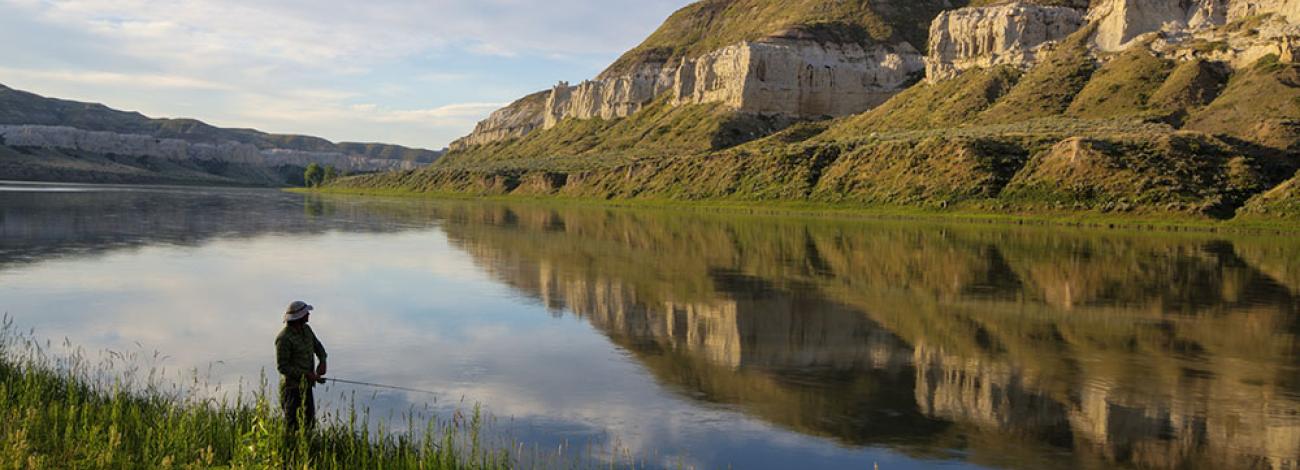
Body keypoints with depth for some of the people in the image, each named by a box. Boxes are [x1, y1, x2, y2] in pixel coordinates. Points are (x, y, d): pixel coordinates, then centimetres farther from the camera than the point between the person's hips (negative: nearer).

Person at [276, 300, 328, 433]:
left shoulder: (306, 329, 2)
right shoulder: (284, 338, -23)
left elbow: (318, 347, 12)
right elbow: (282, 367, -22)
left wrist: (323, 362, -9)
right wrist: (306, 374, -25)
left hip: (306, 385, 8)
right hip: (292, 387, -8)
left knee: (309, 422, 13)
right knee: (292, 426, -1)